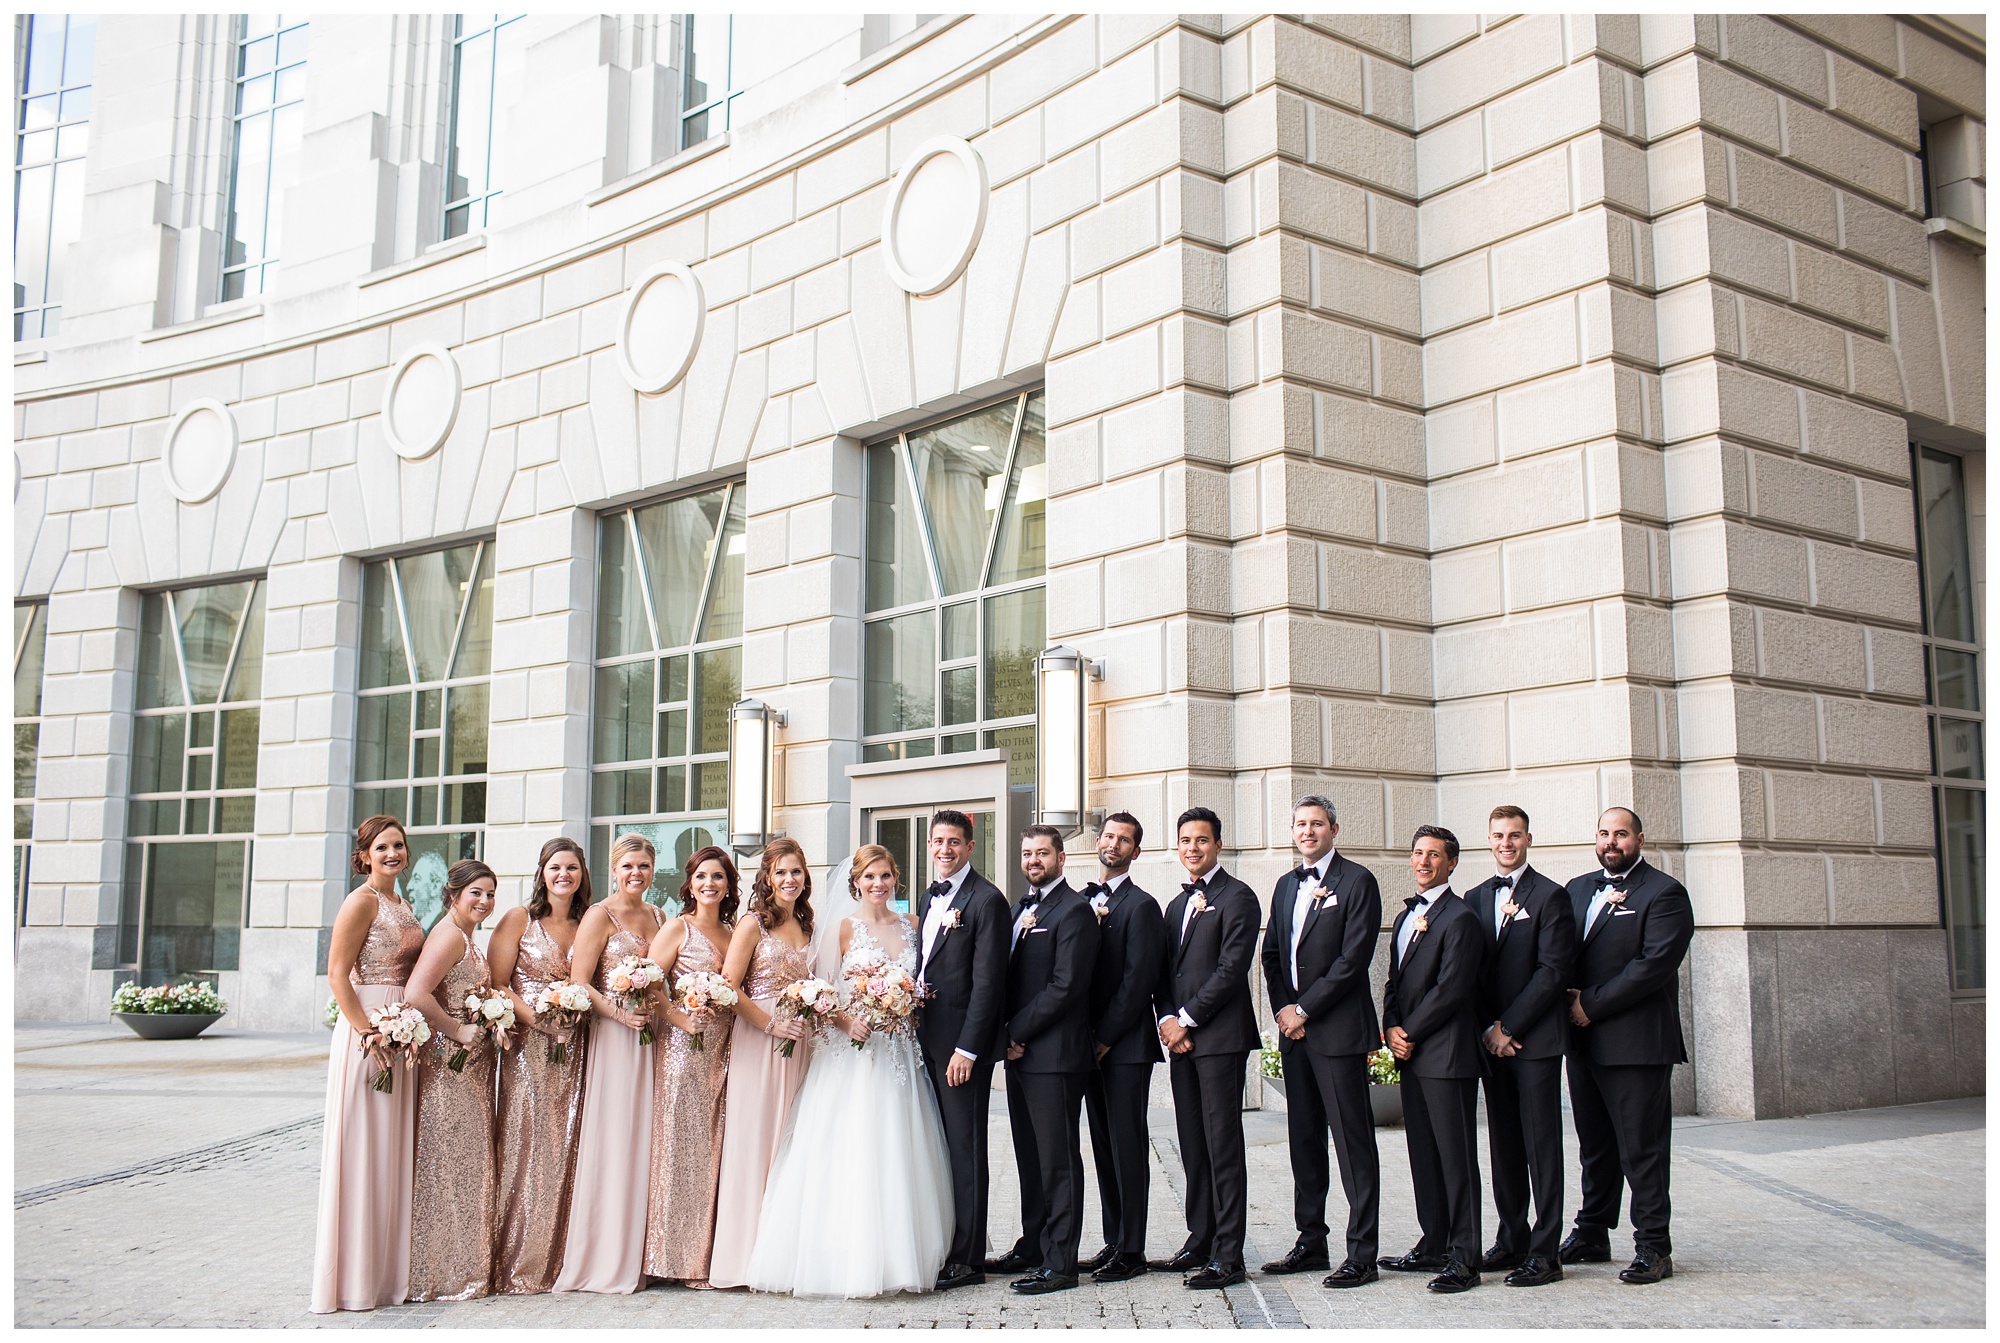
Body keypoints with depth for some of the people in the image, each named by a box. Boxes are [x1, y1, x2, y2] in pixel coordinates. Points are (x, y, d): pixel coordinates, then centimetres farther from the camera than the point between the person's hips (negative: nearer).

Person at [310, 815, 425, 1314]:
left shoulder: (403, 904, 16)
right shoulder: (362, 901, -9)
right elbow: (337, 974, -15)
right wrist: (368, 1032, -21)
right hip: (368, 1030, -8)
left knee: (394, 1150, 11)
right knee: (364, 1148, -4)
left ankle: (388, 1268, 18)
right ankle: (355, 1275, 3)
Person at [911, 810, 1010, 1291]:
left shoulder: (986, 900, -11)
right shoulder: (931, 895, 16)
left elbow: (988, 982, -15)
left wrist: (966, 1049, -18)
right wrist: (915, 1029, 7)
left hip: (961, 1043, -8)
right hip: (926, 1039, 8)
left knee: (964, 1150, -1)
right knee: (936, 1147, 13)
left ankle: (966, 1259, 6)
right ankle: (940, 1246, 22)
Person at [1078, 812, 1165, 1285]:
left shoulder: (1141, 906, -8)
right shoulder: (1082, 901, 14)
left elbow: (1138, 979, -13)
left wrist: (1106, 1036, -13)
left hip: (1126, 1045, -7)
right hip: (1091, 1043, 7)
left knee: (1128, 1146, -3)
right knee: (1104, 1146, 11)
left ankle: (1132, 1250, 3)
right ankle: (1113, 1242, 19)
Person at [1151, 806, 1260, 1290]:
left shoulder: (1237, 897, -5)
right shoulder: (1177, 904, 20)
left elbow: (1232, 968, -13)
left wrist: (1186, 1020, -13)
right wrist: (1167, 1019, 0)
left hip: (1220, 1037, -8)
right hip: (1180, 1038, 8)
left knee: (1223, 1146, -6)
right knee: (1193, 1147, 11)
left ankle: (1228, 1257, -3)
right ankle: (1200, 1244, 18)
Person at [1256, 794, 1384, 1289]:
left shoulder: (1357, 881, -6)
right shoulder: (1286, 885, 16)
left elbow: (1353, 959, -13)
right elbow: (1271, 954, 17)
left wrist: (1304, 1010, -13)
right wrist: (1282, 1008, 1)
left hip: (1338, 1030, -7)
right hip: (1294, 1029, 7)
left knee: (1353, 1142, -3)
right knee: (1304, 1140, 12)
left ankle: (1362, 1254, 1)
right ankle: (1311, 1243, 21)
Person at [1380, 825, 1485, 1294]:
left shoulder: (1459, 918, -10)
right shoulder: (1406, 916, 18)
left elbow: (1451, 990, -16)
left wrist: (1410, 1034, -11)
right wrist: (1391, 1028, 2)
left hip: (1446, 1055, -9)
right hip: (1411, 1054, 9)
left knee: (1455, 1155, -4)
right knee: (1423, 1153, 13)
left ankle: (1464, 1258, 0)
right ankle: (1434, 1246, 22)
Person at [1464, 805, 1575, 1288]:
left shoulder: (1550, 896, -3)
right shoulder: (1474, 899, 13)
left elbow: (1552, 971, -10)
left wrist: (1508, 1027, -12)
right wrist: (1487, 1030, -1)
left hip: (1535, 1039, -5)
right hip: (1492, 1041, 5)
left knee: (1541, 1146, -2)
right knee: (1502, 1145, 10)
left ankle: (1544, 1252, 1)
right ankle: (1512, 1240, 19)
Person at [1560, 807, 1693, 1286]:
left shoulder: (1664, 893, -6)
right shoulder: (1579, 889, 17)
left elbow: (1654, 963, -16)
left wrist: (1592, 1005, -15)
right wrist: (1569, 996, -3)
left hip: (1636, 1043, -7)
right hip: (1583, 1040, 7)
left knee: (1641, 1148, -3)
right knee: (1594, 1144, 16)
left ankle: (1653, 1248, 5)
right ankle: (1591, 1234, 26)